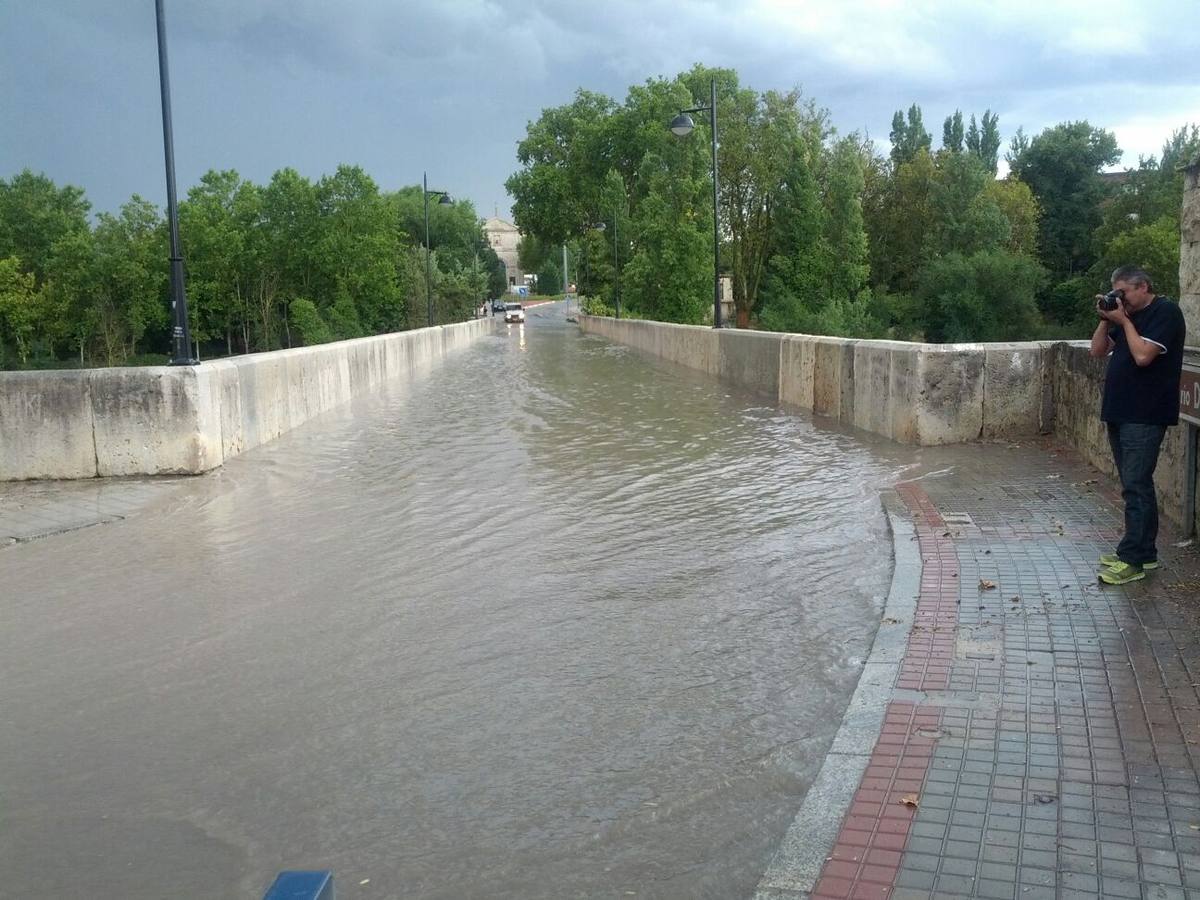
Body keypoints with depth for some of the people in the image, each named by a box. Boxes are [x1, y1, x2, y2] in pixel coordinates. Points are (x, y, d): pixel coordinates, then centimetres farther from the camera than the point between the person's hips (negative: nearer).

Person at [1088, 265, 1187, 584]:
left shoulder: (1165, 312, -9)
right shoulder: (1128, 315, 16)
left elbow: (1143, 355, -21)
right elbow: (1097, 350, 14)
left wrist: (1124, 321, -11)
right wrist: (1106, 319, 2)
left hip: (1145, 417, -9)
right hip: (1120, 413, 9)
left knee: (1135, 486, -10)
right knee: (1137, 485, 13)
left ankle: (1132, 560, -8)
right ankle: (1145, 552, 20)